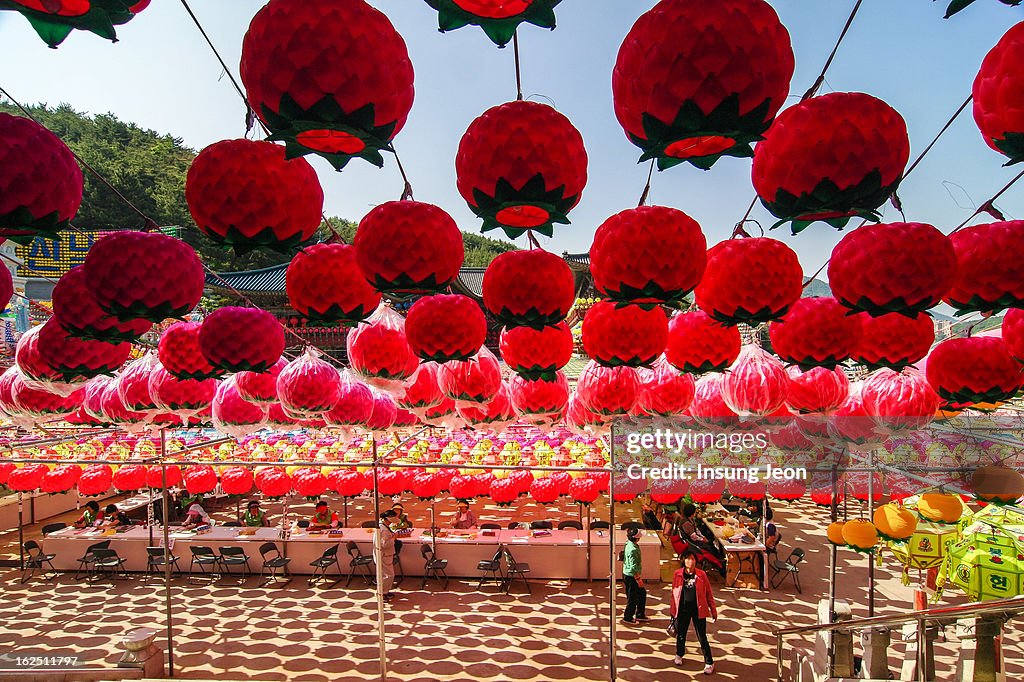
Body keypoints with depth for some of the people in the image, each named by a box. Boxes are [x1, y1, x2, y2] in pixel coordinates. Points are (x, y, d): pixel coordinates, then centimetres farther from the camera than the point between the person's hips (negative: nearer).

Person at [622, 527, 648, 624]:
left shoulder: (629, 544, 3)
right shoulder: (633, 549, -28)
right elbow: (633, 567, -27)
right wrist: (638, 579, -22)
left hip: (627, 574, 10)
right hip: (631, 576, -10)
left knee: (642, 593, 21)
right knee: (632, 598, 6)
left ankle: (640, 615, 32)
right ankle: (628, 618, 21)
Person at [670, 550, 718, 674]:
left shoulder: (701, 575, -7)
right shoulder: (678, 574, -4)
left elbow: (709, 593, 0)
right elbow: (674, 593, 4)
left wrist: (713, 610, 2)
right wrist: (673, 610, 7)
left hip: (698, 610, -2)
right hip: (682, 609, 2)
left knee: (702, 637, 3)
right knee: (680, 634, 17)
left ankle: (709, 663, 19)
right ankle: (679, 655, 42)